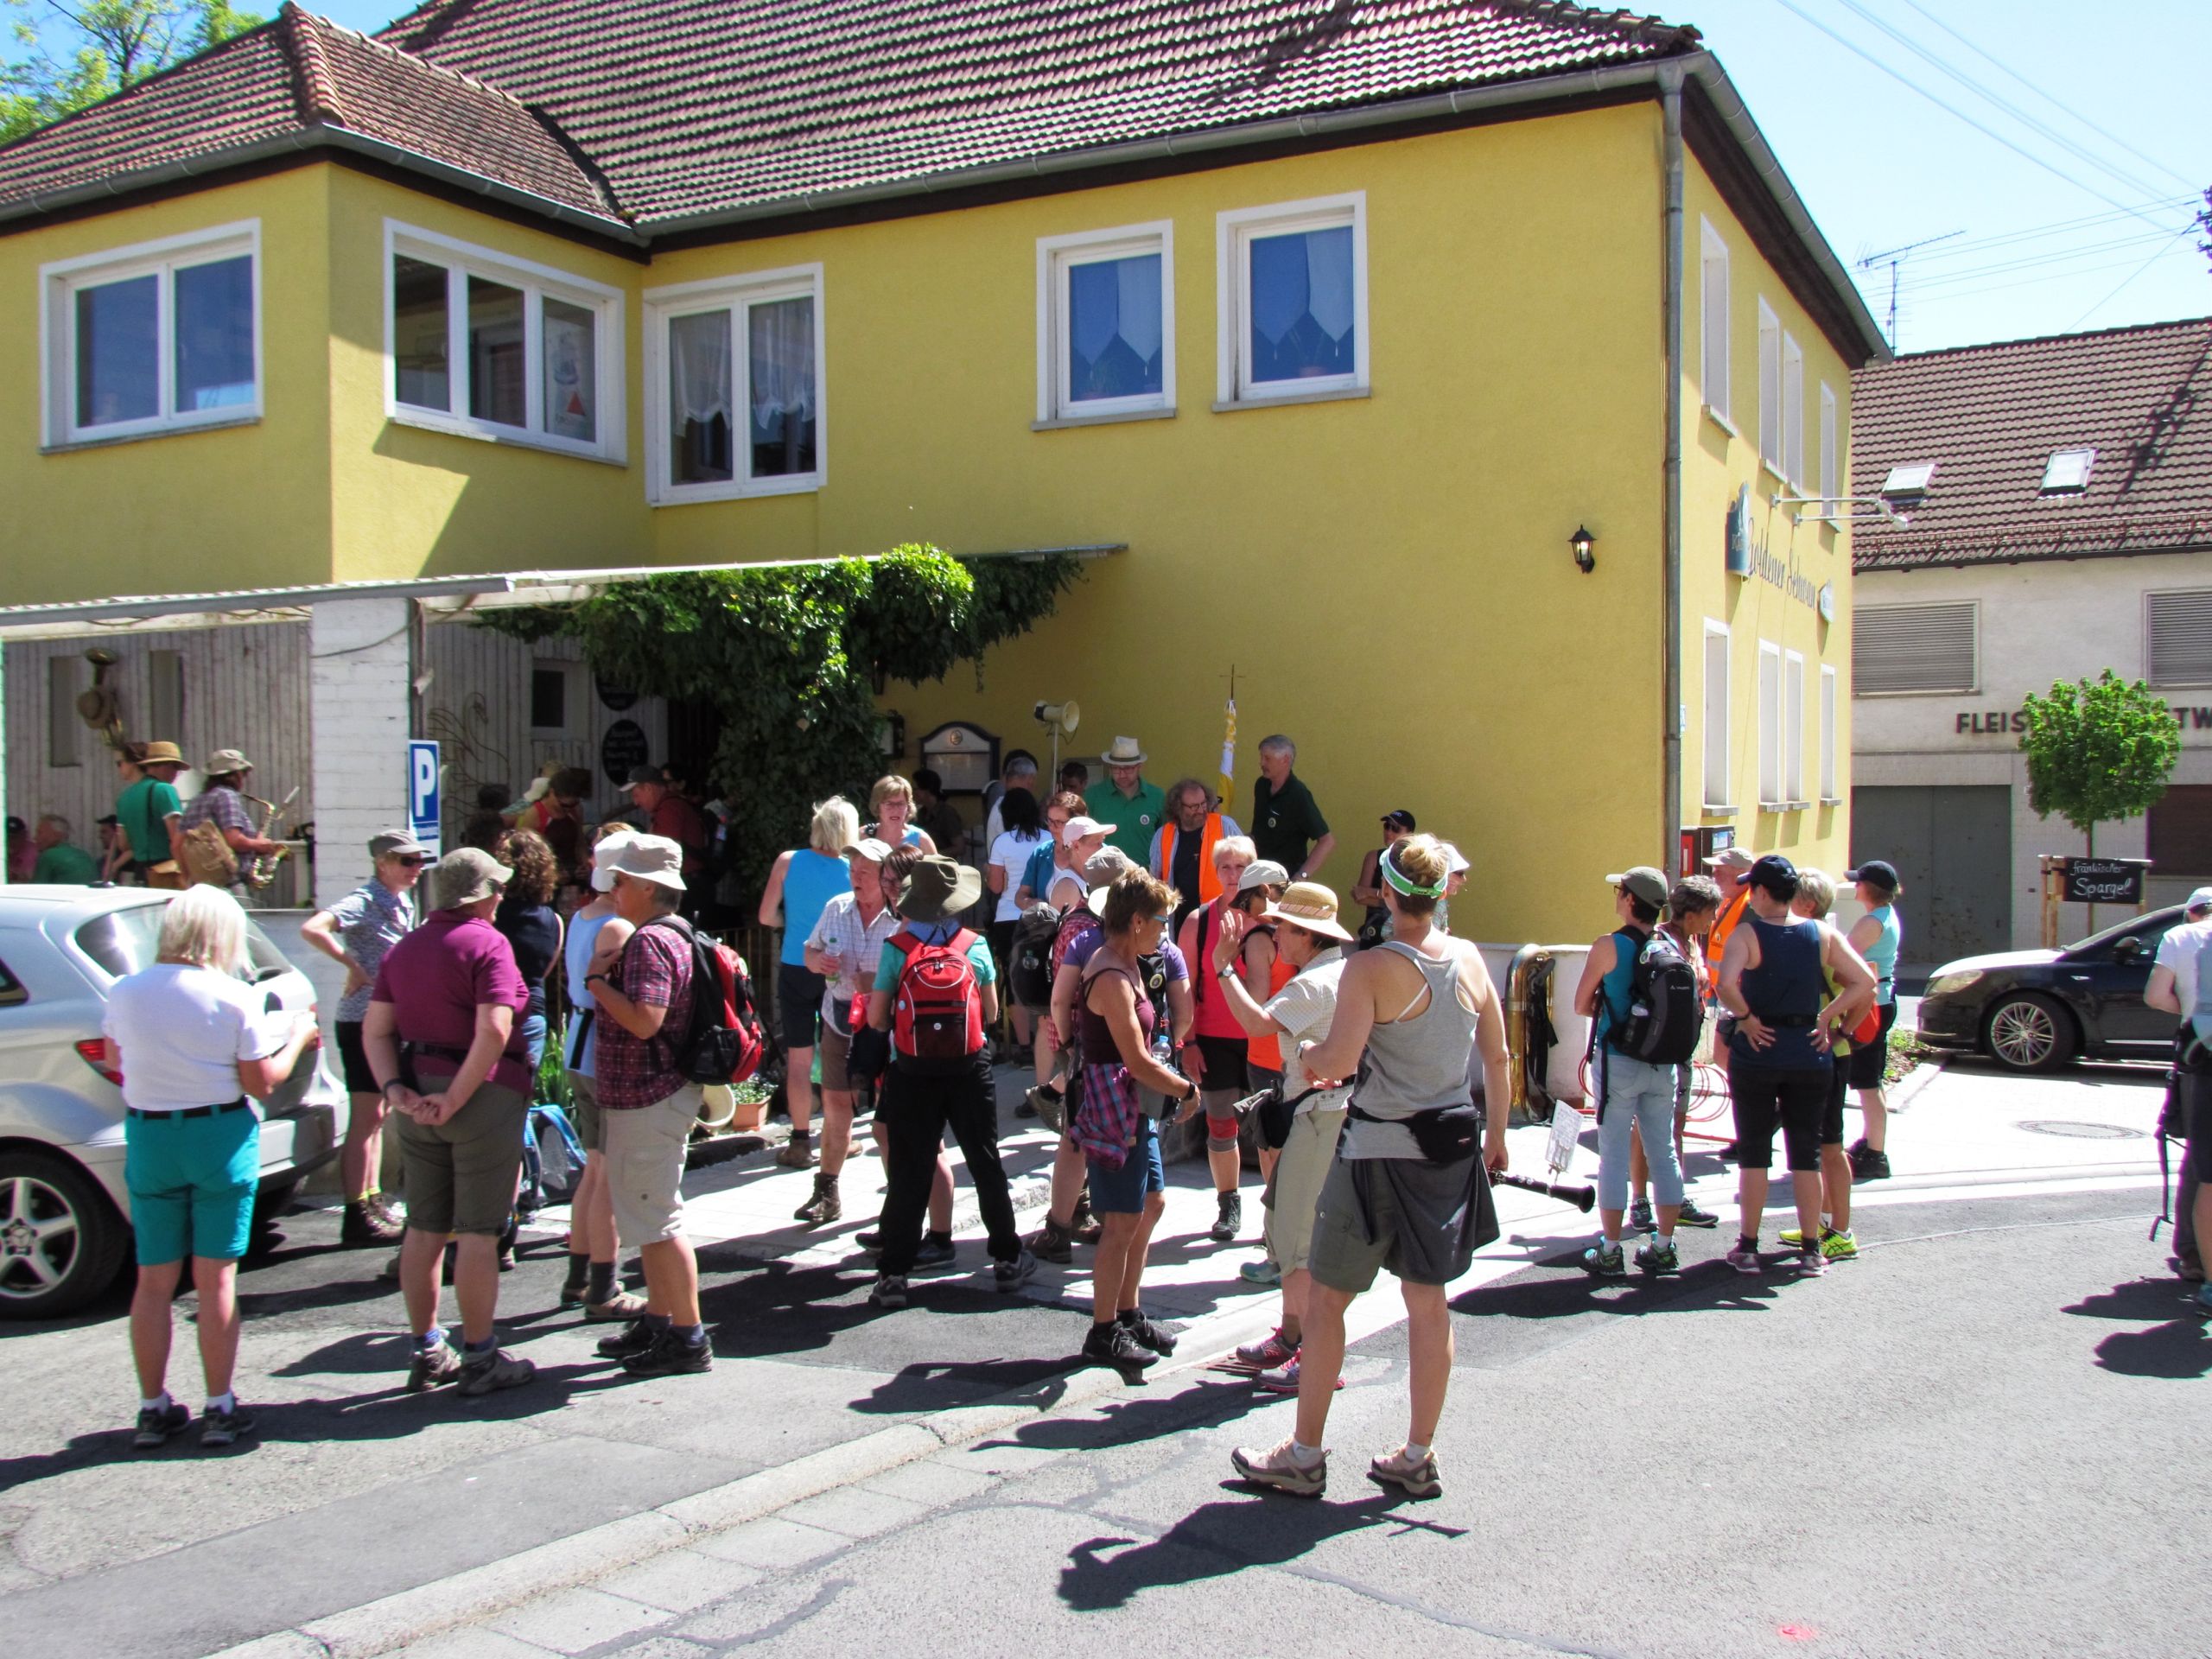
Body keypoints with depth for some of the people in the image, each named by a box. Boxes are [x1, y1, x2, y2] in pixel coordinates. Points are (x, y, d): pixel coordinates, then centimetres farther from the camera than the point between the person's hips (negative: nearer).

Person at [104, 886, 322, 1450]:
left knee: (154, 1282, 12)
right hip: (219, 1138, -3)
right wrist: (296, 1037, 6)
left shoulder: (125, 993, -1)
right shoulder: (234, 998, -12)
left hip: (148, 1138, 3)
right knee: (216, 1279, 5)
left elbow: (113, 1059, 15)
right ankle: (220, 1409, 10)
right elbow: (262, 1083, -8)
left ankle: (153, 1410, 19)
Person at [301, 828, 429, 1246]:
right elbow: (312, 929, -31)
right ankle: (357, 1216, 0)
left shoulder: (403, 903, 10)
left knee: (378, 1115, 14)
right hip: (362, 1020, -8)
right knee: (365, 1117, -5)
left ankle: (373, 1202, 22)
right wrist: (352, 965, -24)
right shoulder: (365, 901, -15)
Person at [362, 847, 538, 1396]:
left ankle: (427, 1352, 21)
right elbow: (493, 1030, -22)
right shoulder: (487, 943, -10)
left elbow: (375, 1029, 7)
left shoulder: (405, 948, 13)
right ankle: (480, 1359, 5)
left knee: (425, 1228, 13)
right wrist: (457, 1098, -17)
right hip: (483, 1095, -7)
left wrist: (396, 1090, -3)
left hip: (420, 1098, 7)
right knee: (478, 1231, -1)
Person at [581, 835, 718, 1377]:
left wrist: (597, 982, -17)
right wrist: (605, 980, 15)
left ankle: (689, 1339, -1)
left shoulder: (649, 941, -19)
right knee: (647, 1219, 19)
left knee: (656, 1221, -6)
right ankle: (657, 1323, 28)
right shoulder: (674, 935, 14)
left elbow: (645, 1020, -30)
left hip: (649, 1102, -11)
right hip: (650, 1096, 11)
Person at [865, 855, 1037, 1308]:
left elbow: (876, 1018, -5)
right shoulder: (975, 947, -4)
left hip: (912, 1072, -1)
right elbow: (992, 1012, 4)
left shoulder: (896, 949, -8)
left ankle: (894, 1274, 5)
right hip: (969, 1070, 1)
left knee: (909, 1173, 4)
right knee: (986, 1164, 14)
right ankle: (1008, 1259, 24)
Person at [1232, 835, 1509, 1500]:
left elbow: (1339, 1061, -24)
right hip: (1451, 1147, 6)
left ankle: (1304, 1457, 13)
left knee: (1325, 1298, 6)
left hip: (1379, 1151, -6)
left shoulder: (1370, 968, -16)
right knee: (1429, 1301, 13)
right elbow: (1497, 1057, 10)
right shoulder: (1470, 960, 2)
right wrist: (1495, 1132, 21)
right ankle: (1417, 1458, 21)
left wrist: (1305, 1053, -3)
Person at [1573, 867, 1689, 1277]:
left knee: (1614, 1155, 2)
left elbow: (1581, 1005, -5)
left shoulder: (1608, 947, -12)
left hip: (1619, 1062, -4)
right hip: (1664, 1063, 4)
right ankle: (1664, 1248, 18)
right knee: (1664, 1152, 11)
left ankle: (1609, 1252, 6)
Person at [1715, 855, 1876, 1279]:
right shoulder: (1822, 934, 1)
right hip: (1809, 1053, 3)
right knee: (1806, 1152, 11)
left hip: (1757, 1052, -3)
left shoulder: (1747, 934, -11)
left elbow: (1725, 985, -26)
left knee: (1754, 1152, 7)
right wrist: (1826, 1017, 1)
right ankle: (1811, 1250, 14)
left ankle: (1748, 1248, 11)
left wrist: (1745, 1017, -11)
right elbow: (1864, 981, -2)